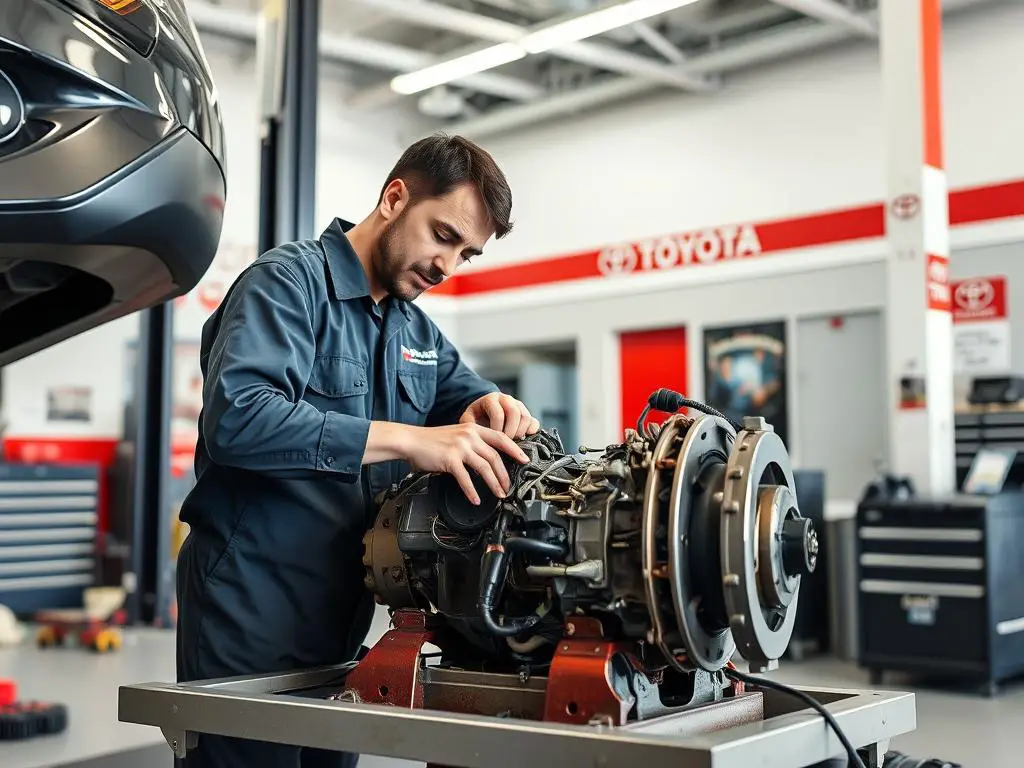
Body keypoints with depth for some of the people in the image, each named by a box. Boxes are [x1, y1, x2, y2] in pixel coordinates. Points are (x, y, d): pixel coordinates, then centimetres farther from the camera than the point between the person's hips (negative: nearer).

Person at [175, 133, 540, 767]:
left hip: (342, 624, 8)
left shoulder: (416, 328, 13)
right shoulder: (289, 281, -12)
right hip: (250, 623, -8)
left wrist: (491, 408, -8)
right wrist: (407, 439, -33)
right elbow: (236, 417, -28)